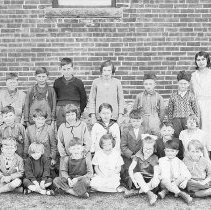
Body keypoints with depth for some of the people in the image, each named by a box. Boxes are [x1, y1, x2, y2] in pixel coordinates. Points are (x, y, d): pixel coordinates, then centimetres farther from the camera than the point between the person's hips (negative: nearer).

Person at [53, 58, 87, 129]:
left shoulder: (78, 82, 1)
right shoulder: (57, 82, 7)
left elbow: (83, 98, 7)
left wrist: (80, 111, 4)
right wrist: (54, 110, 10)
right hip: (60, 109, 2)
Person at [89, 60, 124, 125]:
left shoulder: (117, 82, 4)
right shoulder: (96, 82, 3)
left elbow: (121, 99, 8)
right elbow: (92, 99, 6)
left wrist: (120, 115, 3)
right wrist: (93, 115, 1)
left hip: (114, 117, 0)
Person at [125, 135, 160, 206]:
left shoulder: (154, 158, -8)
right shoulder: (138, 155, -5)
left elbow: (156, 172, -21)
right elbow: (130, 169, -12)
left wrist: (154, 180, -39)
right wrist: (133, 179, -27)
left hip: (150, 180, -1)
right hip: (140, 179, 1)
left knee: (157, 181, -31)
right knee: (137, 174, -31)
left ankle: (135, 191, -29)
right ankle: (150, 194, -35)